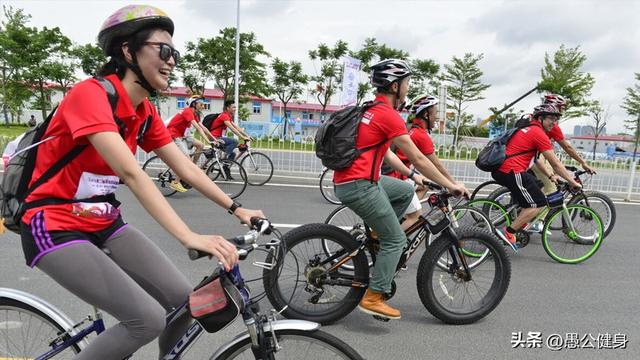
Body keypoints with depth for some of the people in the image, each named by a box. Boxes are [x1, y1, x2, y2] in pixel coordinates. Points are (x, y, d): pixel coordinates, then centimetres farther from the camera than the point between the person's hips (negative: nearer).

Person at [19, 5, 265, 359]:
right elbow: (131, 173, -33)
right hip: (55, 228, -7)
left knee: (183, 299, -2)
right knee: (148, 319, -18)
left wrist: (236, 209, -1)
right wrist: (190, 237, -40)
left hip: (104, 224, 7)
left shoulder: (145, 112, 2)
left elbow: (187, 169, 3)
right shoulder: (90, 94, -22)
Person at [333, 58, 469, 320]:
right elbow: (417, 158, -11)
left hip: (349, 179, 9)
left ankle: (377, 233, 20)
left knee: (406, 191, 21)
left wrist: (411, 175, 25)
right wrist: (451, 185, -3)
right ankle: (373, 298, 6)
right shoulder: (389, 115, -12)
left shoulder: (372, 109, 17)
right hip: (358, 185, -9)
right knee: (396, 239, 1)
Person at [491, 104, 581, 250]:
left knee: (535, 183, 30)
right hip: (512, 172, -10)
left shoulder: (527, 129, 23)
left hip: (499, 169, 10)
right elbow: (555, 163, -6)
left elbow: (536, 159, 31)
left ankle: (521, 224, 30)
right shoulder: (539, 133, -6)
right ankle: (508, 233, -8)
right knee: (538, 204, -6)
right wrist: (572, 182, 3)